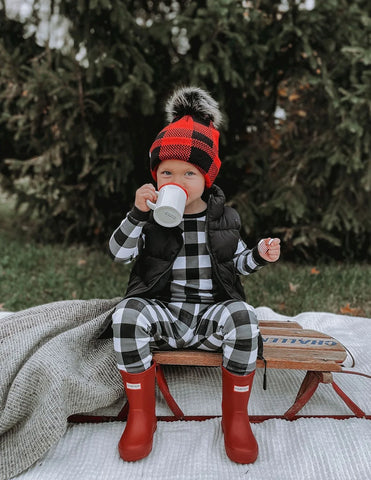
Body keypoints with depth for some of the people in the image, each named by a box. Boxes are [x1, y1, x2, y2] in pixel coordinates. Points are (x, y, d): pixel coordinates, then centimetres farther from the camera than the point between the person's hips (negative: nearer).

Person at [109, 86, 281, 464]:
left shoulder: (223, 218, 7)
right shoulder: (151, 218, 1)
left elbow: (237, 262, 15)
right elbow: (119, 253, -10)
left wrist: (260, 255, -6)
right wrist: (138, 214, -23)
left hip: (211, 313, 1)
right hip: (162, 312, 0)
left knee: (243, 316, -32)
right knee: (127, 313, -31)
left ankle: (235, 416, -11)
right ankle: (141, 414, -13)